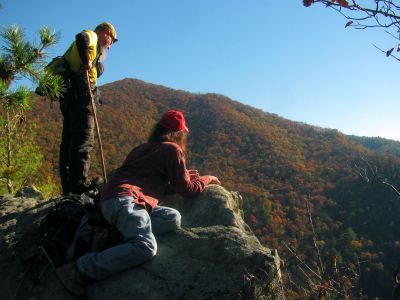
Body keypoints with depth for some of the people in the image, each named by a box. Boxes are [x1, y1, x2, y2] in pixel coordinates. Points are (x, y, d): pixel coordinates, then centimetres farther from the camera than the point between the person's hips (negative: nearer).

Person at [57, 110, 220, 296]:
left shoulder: (144, 148, 30)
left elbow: (160, 183, 37)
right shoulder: (172, 149, 5)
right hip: (124, 199, -9)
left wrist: (187, 175, 37)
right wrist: (206, 179, 24)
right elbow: (187, 190, 7)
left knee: (173, 218, -3)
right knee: (145, 248, -28)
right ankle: (81, 270, -28)